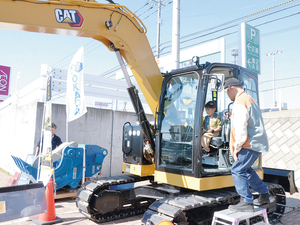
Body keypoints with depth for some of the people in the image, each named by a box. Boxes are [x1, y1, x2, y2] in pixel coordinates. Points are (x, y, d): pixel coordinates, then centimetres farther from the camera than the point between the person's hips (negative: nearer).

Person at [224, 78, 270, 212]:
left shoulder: (240, 102, -18)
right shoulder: (249, 99, 17)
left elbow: (241, 128, -22)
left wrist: (237, 147, -14)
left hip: (251, 144, -10)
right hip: (257, 142, 10)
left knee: (238, 170, -4)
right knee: (245, 169, 21)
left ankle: (246, 203, 2)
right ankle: (264, 195, 31)